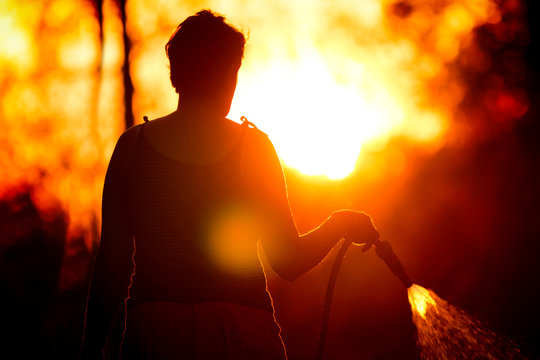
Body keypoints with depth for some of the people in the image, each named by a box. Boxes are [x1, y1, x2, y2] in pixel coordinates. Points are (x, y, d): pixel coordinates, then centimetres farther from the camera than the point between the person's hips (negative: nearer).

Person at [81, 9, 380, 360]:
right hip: (239, 330, -1)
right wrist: (341, 224, 17)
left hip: (151, 329, 2)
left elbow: (112, 261, 2)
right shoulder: (252, 145, -1)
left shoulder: (132, 144, 3)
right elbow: (289, 261, 0)